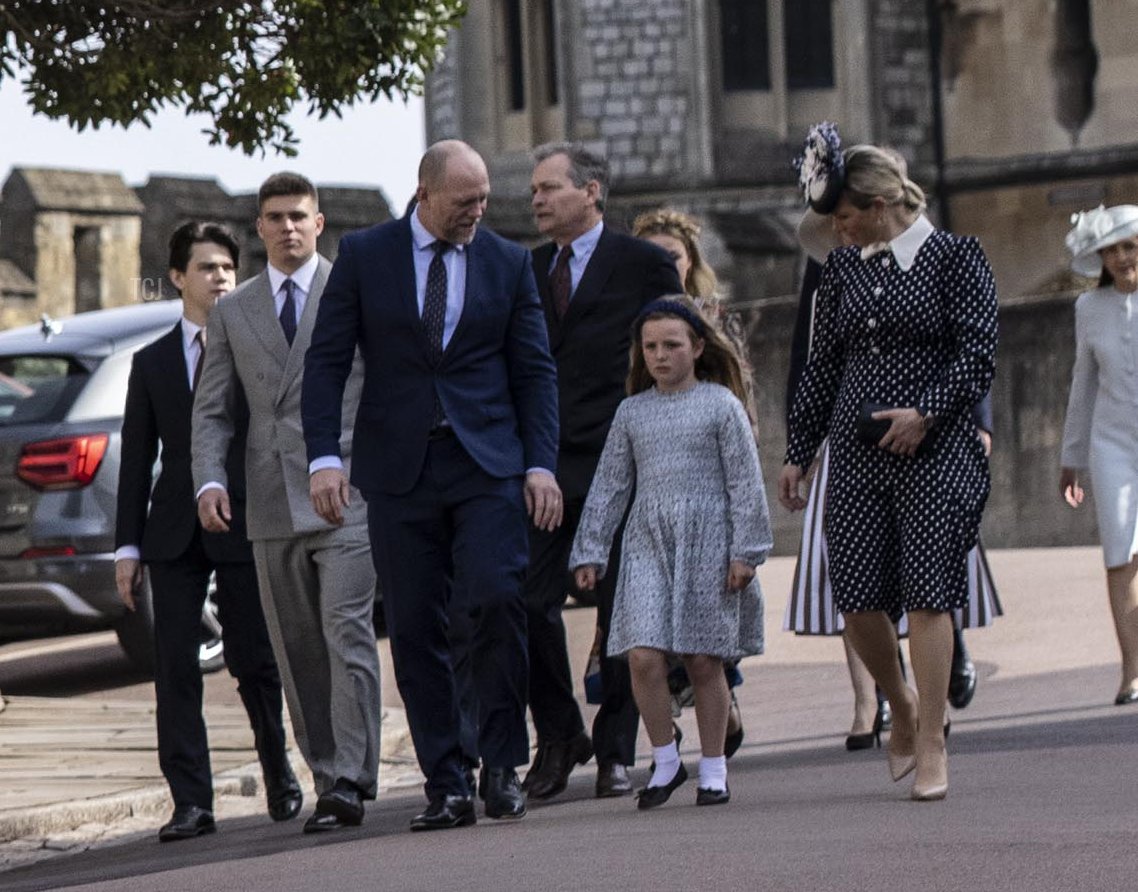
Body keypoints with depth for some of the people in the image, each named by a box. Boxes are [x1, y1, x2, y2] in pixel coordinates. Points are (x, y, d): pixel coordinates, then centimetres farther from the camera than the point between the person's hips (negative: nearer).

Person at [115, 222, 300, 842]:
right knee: (175, 670, -4)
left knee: (255, 663, 2)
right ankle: (191, 802, -3)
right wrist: (128, 545, 5)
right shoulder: (152, 362, 13)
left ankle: (280, 778, 23)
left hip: (247, 528, -2)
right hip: (176, 534, 2)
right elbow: (137, 458, 12)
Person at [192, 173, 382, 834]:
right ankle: (326, 777, 11)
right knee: (297, 653, 5)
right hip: (272, 504, 5)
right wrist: (210, 480, -2)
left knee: (347, 633, -13)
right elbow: (213, 408, 15)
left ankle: (349, 784, -15)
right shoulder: (233, 312, 16)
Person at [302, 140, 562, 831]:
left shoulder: (509, 262, 8)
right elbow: (327, 361, 3)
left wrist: (541, 464, -1)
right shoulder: (364, 255, 4)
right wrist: (325, 456, -8)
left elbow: (535, 371, 9)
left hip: (487, 463, 0)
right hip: (400, 468, 0)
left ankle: (503, 763, -6)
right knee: (414, 628, 0)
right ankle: (447, 787, 6)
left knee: (498, 596, -19)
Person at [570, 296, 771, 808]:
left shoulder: (721, 405, 1)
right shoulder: (632, 412, 11)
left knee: (703, 661, 1)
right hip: (647, 543, 3)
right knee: (643, 657, -11)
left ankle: (713, 770, 14)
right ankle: (665, 760, 5)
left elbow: (745, 482, -1)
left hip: (706, 541, -3)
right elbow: (609, 486, 14)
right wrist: (589, 552, 10)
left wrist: (745, 552, -6)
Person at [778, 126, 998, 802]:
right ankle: (903, 708, 23)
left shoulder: (955, 257, -2)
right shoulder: (844, 268, 12)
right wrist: (798, 453, 17)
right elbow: (822, 366, 17)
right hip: (857, 454, 5)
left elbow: (979, 353, -6)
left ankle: (931, 744, -2)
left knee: (927, 594, -7)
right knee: (858, 599, -1)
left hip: (935, 449, -5)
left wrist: (925, 412, -17)